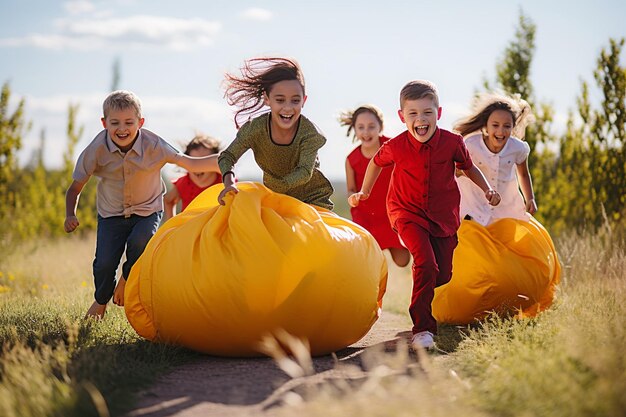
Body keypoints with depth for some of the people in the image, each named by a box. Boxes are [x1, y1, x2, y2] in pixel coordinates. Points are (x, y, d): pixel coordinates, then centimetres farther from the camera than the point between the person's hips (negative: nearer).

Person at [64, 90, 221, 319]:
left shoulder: (153, 145, -20)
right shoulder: (97, 149, -19)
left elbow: (191, 164, -22)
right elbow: (75, 188, -9)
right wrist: (70, 215, -25)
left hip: (147, 210, -1)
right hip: (111, 213, 1)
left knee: (139, 242, -30)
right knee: (104, 262, -14)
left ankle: (127, 280, 7)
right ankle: (101, 301, 22)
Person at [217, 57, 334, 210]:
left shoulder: (309, 133, -26)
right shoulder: (255, 128, -20)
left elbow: (304, 172, -31)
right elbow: (227, 156, -14)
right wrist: (229, 183, -37)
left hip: (312, 197, -2)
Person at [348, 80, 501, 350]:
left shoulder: (452, 142, -11)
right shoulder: (395, 147, -15)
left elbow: (468, 167, 10)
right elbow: (376, 163, 10)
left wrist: (487, 190, -2)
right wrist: (364, 192, 14)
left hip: (443, 215, 3)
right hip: (408, 213, -3)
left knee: (443, 274, 7)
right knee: (425, 263, -25)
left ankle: (422, 289, 46)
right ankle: (422, 328, -16)